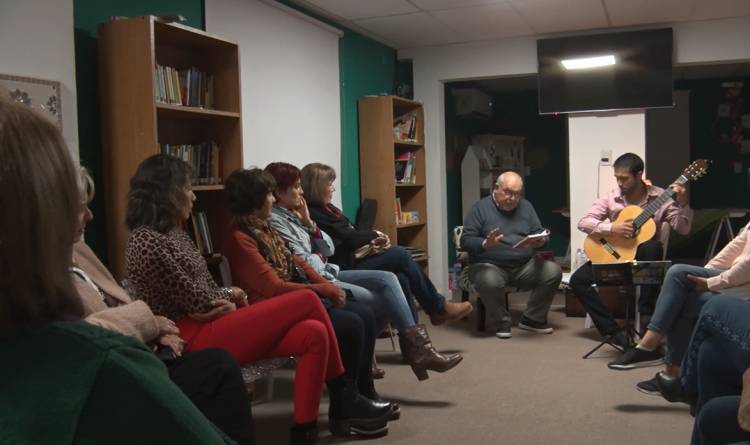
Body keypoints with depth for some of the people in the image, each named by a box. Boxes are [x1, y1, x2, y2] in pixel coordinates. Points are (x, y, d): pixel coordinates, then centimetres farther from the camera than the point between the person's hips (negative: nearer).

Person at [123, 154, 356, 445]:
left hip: (211, 324, 9)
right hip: (197, 338, -9)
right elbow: (200, 303, -15)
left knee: (314, 334, -9)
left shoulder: (174, 233, 15)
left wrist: (230, 295, -6)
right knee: (308, 301, -12)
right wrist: (232, 296, 5)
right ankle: (343, 394, 1)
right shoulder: (147, 243, -16)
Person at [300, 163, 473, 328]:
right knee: (400, 255, -14)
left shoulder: (326, 209, 16)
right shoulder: (314, 215, -15)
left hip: (354, 256, 9)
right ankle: (439, 308, -2)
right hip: (347, 266, -9)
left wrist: (373, 239, -2)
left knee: (402, 279, -11)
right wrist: (374, 235, 0)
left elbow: (351, 232, 16)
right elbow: (346, 238, -17)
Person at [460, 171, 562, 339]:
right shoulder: (480, 208, -2)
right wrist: (485, 244, -28)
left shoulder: (525, 206, 14)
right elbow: (465, 241, -8)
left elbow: (540, 233, 12)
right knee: (489, 281, -38)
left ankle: (532, 319, 1)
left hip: (525, 265, 5)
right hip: (489, 265, -4)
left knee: (553, 271, -19)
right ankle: (503, 321, -7)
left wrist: (540, 241, -13)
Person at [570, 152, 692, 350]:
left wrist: (683, 204, -25)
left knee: (653, 247, -38)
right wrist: (611, 228, -23)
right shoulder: (611, 197, -2)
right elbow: (583, 222, -9)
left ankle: (646, 317, -29)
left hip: (643, 257, -2)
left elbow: (682, 229, -10)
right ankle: (613, 332, -19)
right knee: (578, 279, -19)